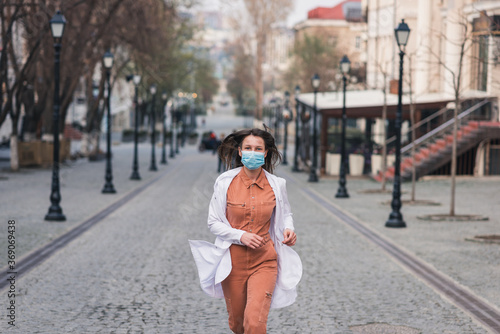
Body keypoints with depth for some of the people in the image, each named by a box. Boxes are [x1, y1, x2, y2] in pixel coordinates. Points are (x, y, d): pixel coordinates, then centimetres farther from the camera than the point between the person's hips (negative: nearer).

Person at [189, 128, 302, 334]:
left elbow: (285, 214, 14)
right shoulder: (225, 182, -7)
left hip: (264, 262, 0)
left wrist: (288, 230, -8)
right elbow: (214, 223, -2)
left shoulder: (276, 185, -3)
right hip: (233, 262, 1)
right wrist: (241, 236, -18)